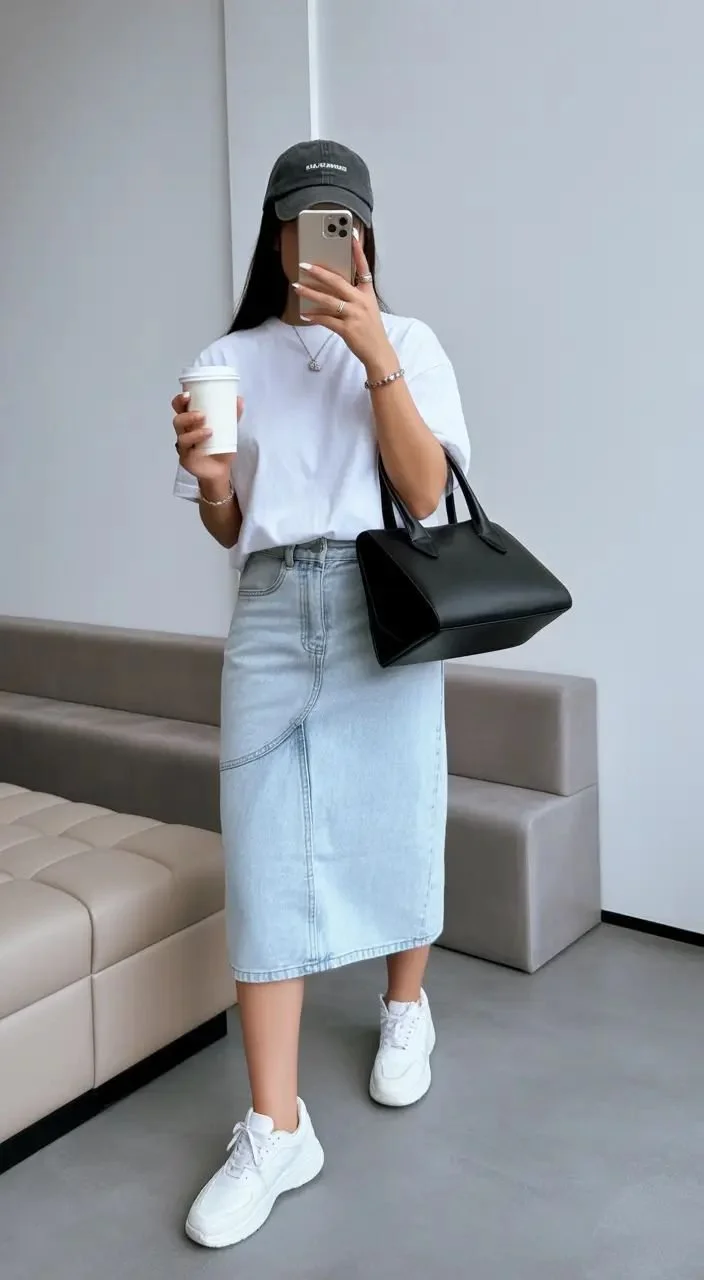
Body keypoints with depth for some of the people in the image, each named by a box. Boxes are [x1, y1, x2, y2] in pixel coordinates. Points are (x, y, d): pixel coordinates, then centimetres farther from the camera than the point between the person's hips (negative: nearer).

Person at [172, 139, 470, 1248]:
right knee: (266, 855, -3)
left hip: (381, 605, -1)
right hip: (271, 612, 2)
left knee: (394, 823, 7)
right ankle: (276, 1129, 5)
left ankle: (406, 1010, 36)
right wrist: (207, 479, -10)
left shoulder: (407, 341, 5)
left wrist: (374, 351, -15)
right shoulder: (232, 358, 11)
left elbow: (424, 494, -8)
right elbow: (229, 532, 12)